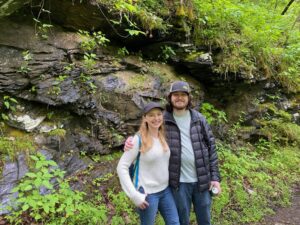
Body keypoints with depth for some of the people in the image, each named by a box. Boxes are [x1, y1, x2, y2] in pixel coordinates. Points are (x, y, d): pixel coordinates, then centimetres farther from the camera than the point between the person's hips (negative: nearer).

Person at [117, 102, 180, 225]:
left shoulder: (164, 137, 2)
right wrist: (134, 195, -17)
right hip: (148, 193, -5)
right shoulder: (138, 139, -16)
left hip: (166, 190, 6)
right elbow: (121, 167, -15)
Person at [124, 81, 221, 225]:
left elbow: (211, 147, 2)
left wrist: (215, 177, -1)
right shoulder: (163, 119, -6)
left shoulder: (199, 119, -1)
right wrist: (130, 140, -18)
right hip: (179, 181, -2)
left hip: (202, 179, 2)